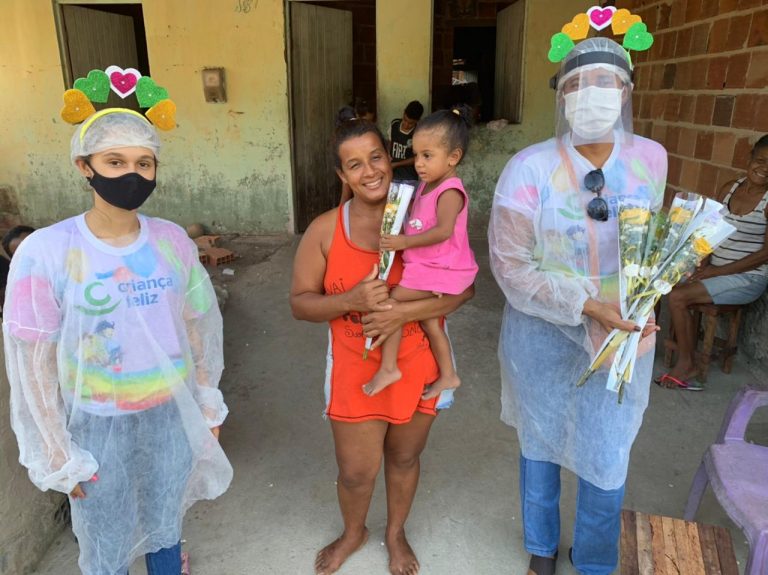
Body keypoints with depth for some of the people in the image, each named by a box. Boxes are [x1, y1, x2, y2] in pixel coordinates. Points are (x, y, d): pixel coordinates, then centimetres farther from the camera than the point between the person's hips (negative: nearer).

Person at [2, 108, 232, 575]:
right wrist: (58, 452, -6)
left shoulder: (174, 241, -6)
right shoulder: (46, 252, -16)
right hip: (98, 424, -2)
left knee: (165, 529, 23)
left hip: (173, 414, 3)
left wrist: (208, 406, 8)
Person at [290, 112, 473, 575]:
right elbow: (300, 302, -6)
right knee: (356, 472, 11)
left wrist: (403, 312, -24)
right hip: (356, 370, 0)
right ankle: (354, 533, 47)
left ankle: (396, 533, 51)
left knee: (404, 458, 21)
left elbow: (464, 287, -11)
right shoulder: (324, 230, -10)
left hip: (417, 366, 1)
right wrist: (351, 300, -25)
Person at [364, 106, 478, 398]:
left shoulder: (450, 191, -20)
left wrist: (405, 242, -29)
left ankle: (388, 368, -3)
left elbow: (443, 231, -30)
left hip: (439, 269, -10)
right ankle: (447, 375, 32)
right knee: (427, 319, 18)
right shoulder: (427, 185, 9)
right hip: (429, 266, 10)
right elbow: (416, 214, 25)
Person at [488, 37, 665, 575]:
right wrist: (589, 307, -22)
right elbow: (510, 267, -16)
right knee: (540, 444, 17)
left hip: (623, 334, 2)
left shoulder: (650, 158, -5)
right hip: (544, 334, -2)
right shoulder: (530, 168, -17)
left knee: (608, 460, 11)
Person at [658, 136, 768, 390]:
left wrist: (717, 271, -16)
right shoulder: (728, 189, 6)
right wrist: (704, 262, -6)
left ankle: (686, 364, -3)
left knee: (678, 297, -22)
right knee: (674, 290, -17)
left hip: (748, 278, -6)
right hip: (716, 269, 6)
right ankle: (688, 363, -6)